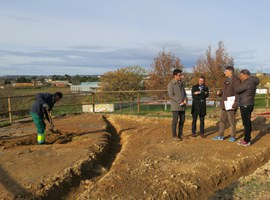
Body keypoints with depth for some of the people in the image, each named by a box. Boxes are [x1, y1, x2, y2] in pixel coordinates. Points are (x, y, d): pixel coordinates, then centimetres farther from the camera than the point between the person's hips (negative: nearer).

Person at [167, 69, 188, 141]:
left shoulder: (181, 83, 13)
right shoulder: (171, 84, -9)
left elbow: (184, 93, 15)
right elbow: (171, 95, -16)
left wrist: (185, 100, -5)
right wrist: (180, 102, -16)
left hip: (182, 106, 7)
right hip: (175, 106, -7)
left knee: (182, 120, 10)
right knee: (175, 120, -1)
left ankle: (180, 134, 22)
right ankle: (174, 135, 10)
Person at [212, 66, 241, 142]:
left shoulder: (236, 81, -13)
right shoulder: (226, 80, 14)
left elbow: (238, 94, -18)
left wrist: (235, 105, -22)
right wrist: (220, 93, 1)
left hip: (231, 105, -9)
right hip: (224, 105, 9)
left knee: (232, 121, 3)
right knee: (222, 120, 12)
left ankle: (233, 136, 16)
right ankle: (220, 136, 20)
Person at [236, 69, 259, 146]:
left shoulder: (248, 82, -20)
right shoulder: (252, 81, 11)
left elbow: (237, 90, -18)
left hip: (245, 105, -10)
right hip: (249, 105, 10)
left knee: (246, 123, -3)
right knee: (247, 122, 16)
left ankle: (247, 141, 4)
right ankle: (247, 139, 27)